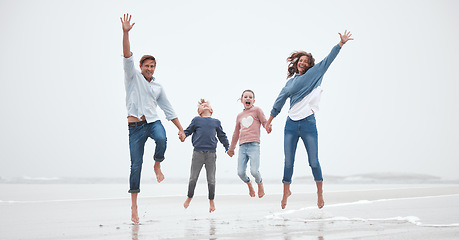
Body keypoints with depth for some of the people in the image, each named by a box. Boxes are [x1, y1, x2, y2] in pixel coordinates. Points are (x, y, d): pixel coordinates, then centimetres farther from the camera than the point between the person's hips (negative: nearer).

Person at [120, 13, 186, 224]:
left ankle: (157, 166, -3)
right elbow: (127, 56, -7)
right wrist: (126, 33, -20)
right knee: (136, 164, -5)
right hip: (135, 125, -2)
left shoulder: (158, 86, 16)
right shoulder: (133, 77, 7)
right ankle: (134, 206, 2)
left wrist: (180, 128, 14)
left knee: (161, 139, -34)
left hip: (153, 121, 2)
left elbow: (168, 109, 19)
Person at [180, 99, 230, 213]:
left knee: (211, 179, 4)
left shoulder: (216, 122, 14)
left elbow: (222, 136, 22)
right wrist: (183, 136, -11)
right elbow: (188, 131, 9)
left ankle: (211, 201, 18)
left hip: (211, 153, 1)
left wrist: (227, 148, 20)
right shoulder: (196, 120, 9)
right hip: (198, 152, -1)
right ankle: (189, 197, 24)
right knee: (193, 177, 5)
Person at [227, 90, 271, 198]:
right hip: (242, 147, 4)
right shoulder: (239, 116, 21)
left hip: (254, 145, -4)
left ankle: (260, 183, 17)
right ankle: (248, 183, 26)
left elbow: (264, 122, 5)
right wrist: (231, 148, 34)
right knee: (240, 172, -7)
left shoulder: (256, 110, 8)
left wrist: (268, 127, -20)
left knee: (254, 171, -16)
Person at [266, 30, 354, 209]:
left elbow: (327, 60, 2)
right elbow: (281, 99, 24)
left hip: (308, 123, -3)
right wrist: (271, 118, 29)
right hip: (291, 124, 3)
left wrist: (341, 43, -6)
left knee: (313, 161, 0)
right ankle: (286, 191, 21)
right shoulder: (291, 81, 16)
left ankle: (320, 191, 17)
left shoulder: (313, 74, 8)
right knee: (288, 162, 5)